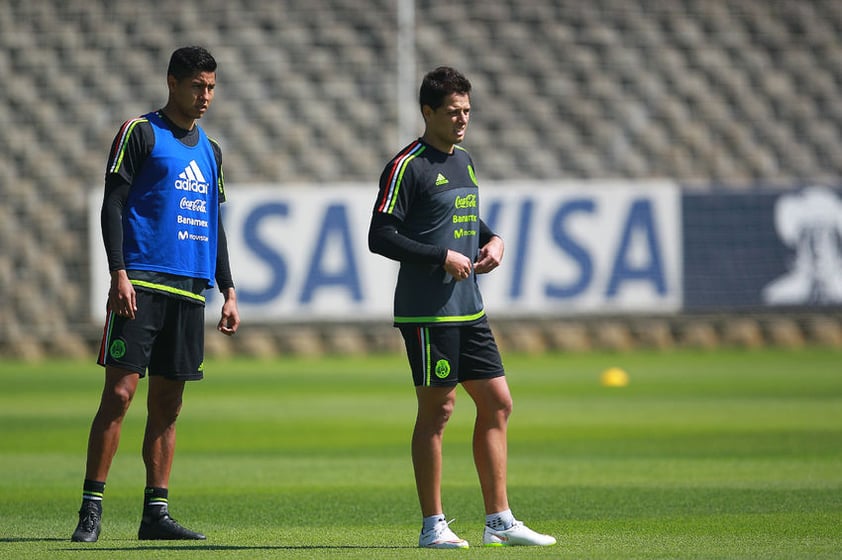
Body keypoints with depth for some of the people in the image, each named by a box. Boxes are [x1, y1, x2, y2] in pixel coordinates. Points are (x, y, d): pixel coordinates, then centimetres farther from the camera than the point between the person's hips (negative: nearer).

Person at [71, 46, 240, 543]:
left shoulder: (210, 150, 19)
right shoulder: (140, 132, 0)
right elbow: (113, 204, -5)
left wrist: (229, 291, 16)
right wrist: (119, 273, -15)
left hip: (189, 291, 6)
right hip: (141, 283, -6)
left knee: (168, 404, 5)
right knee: (120, 392, -11)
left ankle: (156, 514, 7)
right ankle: (91, 509, -9)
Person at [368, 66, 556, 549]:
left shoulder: (465, 162, 15)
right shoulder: (407, 166, -10)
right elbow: (380, 236, -14)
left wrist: (494, 240, 8)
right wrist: (442, 258, -18)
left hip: (469, 309, 8)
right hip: (427, 313, -8)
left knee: (497, 404, 7)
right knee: (437, 410, -5)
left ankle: (500, 521, 13)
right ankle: (433, 524, 2)